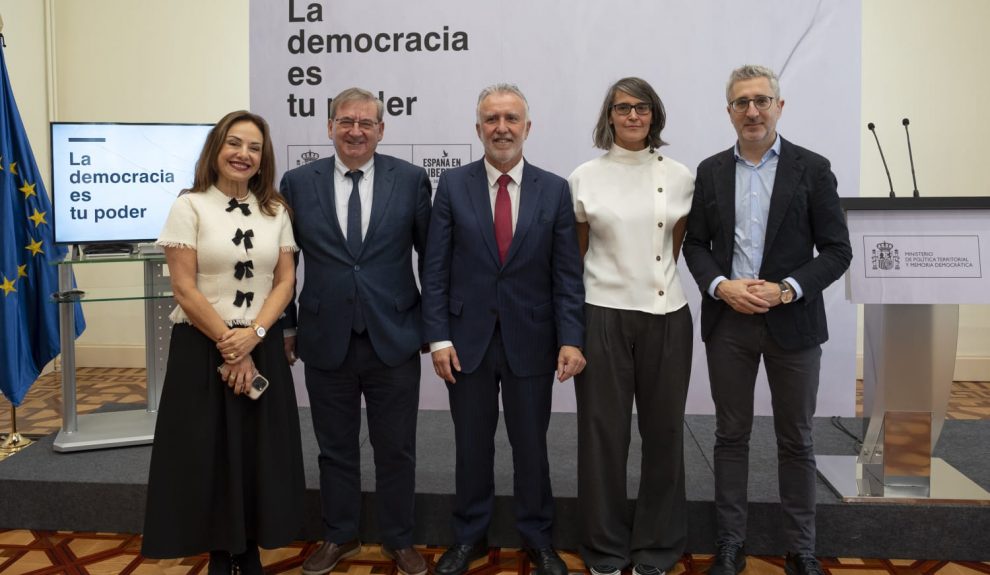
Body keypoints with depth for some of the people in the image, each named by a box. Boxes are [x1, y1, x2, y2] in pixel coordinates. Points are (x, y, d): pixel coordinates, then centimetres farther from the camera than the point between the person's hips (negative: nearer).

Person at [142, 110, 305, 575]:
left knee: (259, 453, 7)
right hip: (202, 347, -3)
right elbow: (184, 288, -9)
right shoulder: (190, 206, -4)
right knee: (210, 452, 5)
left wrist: (251, 336, -12)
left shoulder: (276, 210, 6)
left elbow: (285, 281, 2)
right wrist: (226, 343, -11)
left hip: (261, 346, 3)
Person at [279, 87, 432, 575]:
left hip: (394, 338, -1)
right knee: (335, 448, 15)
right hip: (326, 340, 1)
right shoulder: (298, 183, 2)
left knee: (396, 450, 11)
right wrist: (286, 325, 7)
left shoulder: (410, 180, -1)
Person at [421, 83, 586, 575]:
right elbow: (435, 269, -1)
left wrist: (571, 339, -9)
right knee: (472, 445, 12)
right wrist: (438, 337, -7)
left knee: (531, 445, 11)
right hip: (467, 339, 0)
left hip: (530, 341, 0)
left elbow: (566, 273, -1)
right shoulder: (453, 185, 1)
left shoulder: (554, 190, 1)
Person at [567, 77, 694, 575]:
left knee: (663, 431, 9)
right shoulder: (584, 178, 1)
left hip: (666, 317, 2)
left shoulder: (680, 176, 4)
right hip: (603, 316, -1)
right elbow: (575, 253, 8)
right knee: (603, 433, 5)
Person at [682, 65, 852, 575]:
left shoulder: (812, 168, -1)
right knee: (731, 435, 10)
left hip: (792, 321, -1)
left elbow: (836, 250, -3)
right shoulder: (710, 171, 6)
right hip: (728, 321, 2)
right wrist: (721, 285, -11)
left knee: (795, 440, 9)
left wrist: (786, 290, -16)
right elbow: (696, 244, 7)